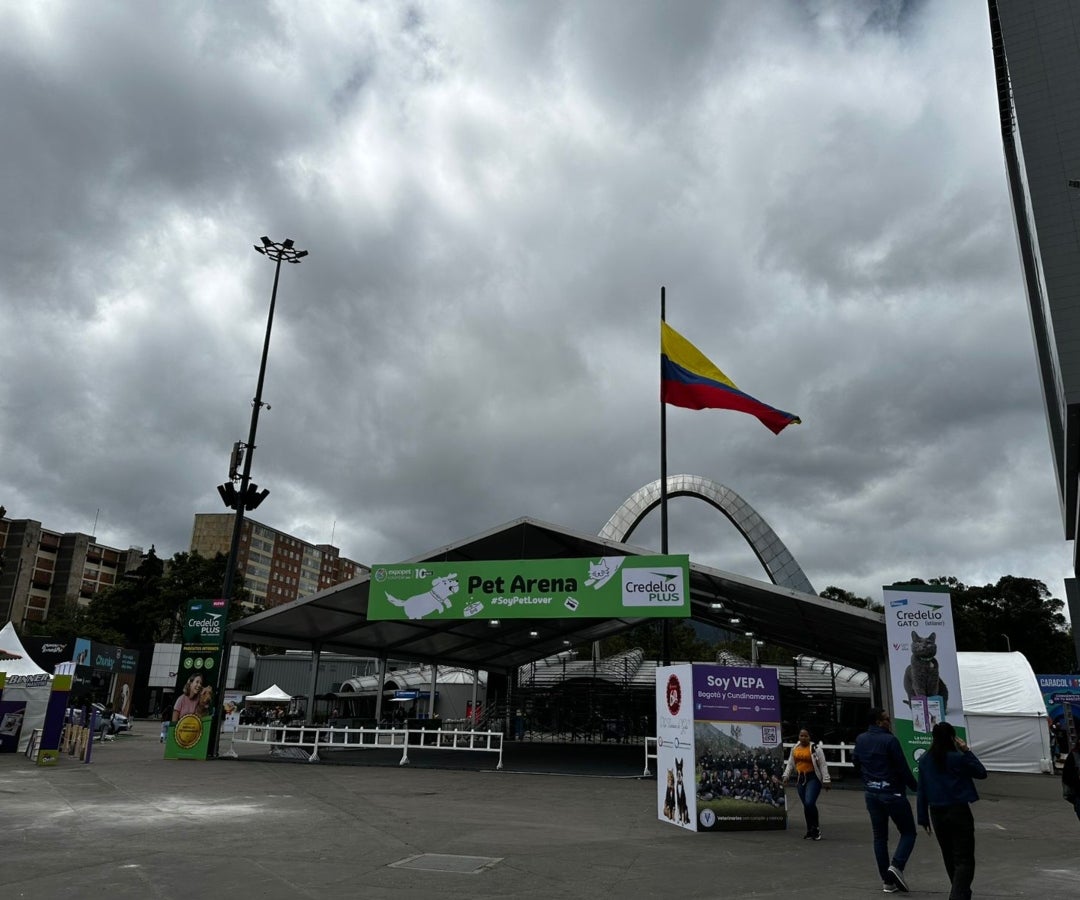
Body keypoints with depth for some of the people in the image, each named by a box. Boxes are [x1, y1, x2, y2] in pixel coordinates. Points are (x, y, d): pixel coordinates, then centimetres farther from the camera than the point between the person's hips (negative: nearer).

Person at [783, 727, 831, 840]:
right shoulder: (794, 749, 10)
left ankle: (816, 827, 4)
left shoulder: (815, 748, -7)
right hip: (800, 779, 6)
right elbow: (790, 764, 16)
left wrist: (826, 780, -9)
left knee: (810, 803, -18)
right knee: (805, 805, 8)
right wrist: (785, 776, 7)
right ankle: (810, 831, 20)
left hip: (813, 778, -6)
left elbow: (823, 765, -6)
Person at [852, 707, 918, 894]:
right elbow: (903, 769, -14)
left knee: (880, 836, 11)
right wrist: (916, 787, 1)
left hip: (870, 793, 6)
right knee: (908, 832, 8)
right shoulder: (889, 740, -16)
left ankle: (887, 881, 12)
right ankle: (896, 866, -11)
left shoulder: (860, 740, 5)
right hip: (892, 793, -6)